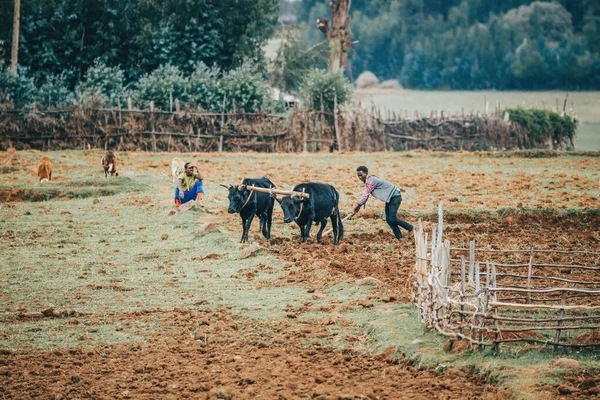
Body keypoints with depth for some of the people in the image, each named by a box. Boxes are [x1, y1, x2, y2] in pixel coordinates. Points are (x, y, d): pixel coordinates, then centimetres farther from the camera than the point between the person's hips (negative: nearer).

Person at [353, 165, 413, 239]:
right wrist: (360, 206, 15)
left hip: (394, 197, -10)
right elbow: (366, 195, 18)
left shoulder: (371, 181, -22)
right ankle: (399, 237, 8)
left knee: (392, 218, -15)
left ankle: (410, 228, 2)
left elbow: (366, 195, -22)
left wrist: (358, 206, -14)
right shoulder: (368, 181, 9)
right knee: (388, 219, 5)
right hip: (389, 198, 10)